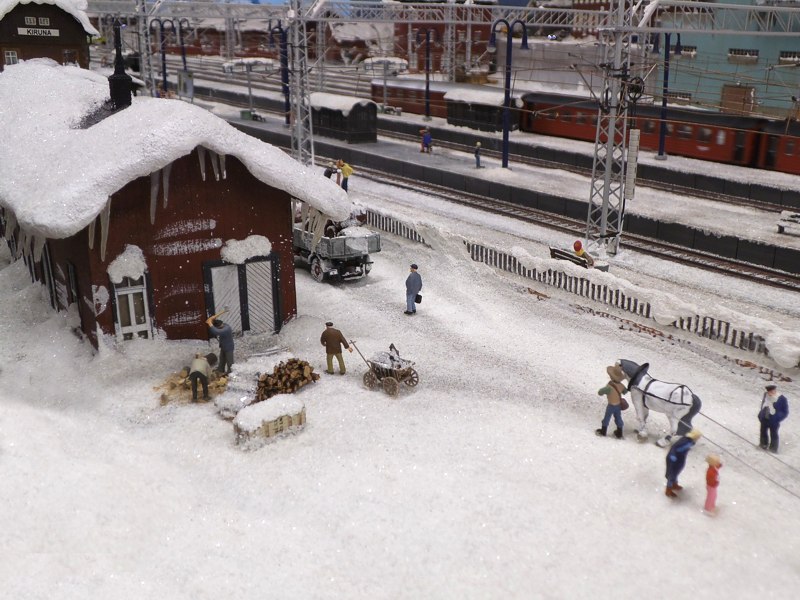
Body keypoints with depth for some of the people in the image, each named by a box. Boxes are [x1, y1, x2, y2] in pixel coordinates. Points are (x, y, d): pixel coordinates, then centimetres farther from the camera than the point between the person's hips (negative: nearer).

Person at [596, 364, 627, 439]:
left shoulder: (609, 387, -31)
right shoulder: (621, 385, -12)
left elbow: (600, 393, -25)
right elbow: (625, 391, 7)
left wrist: (603, 389, -6)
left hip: (611, 405, -5)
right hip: (619, 405, 5)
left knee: (607, 418, 15)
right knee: (618, 418, 19)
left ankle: (603, 431, 34)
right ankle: (619, 434, 31)